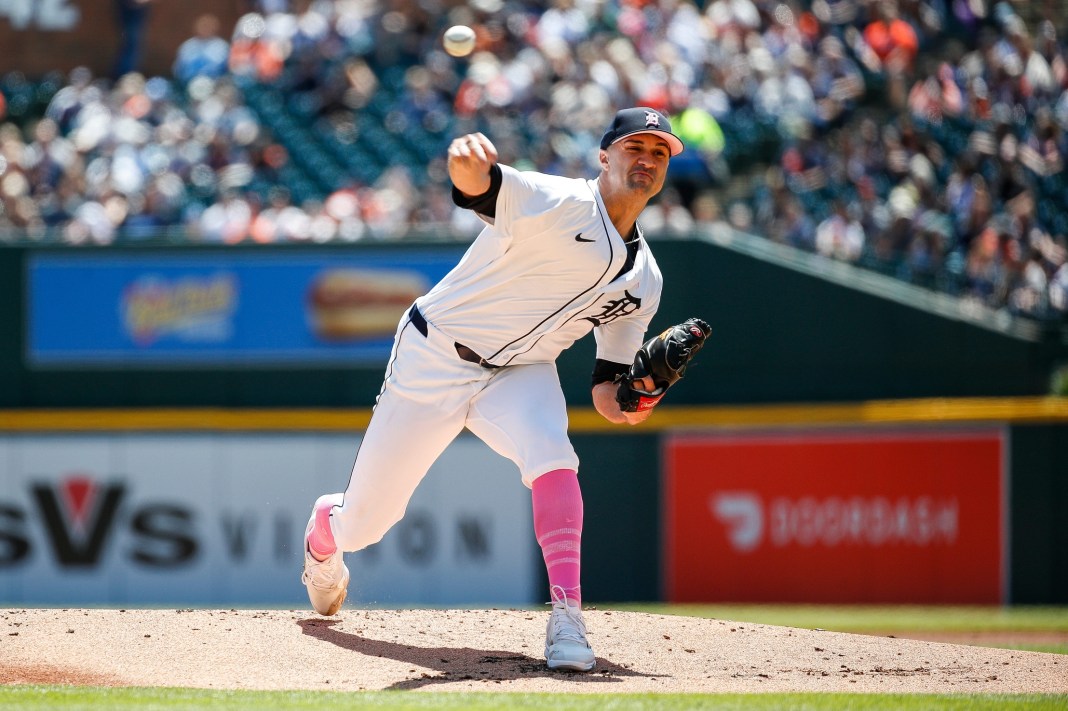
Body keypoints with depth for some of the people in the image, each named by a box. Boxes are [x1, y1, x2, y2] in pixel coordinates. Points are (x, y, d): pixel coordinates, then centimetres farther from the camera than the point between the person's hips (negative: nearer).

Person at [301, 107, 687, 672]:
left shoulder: (643, 281, 3)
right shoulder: (559, 203, -19)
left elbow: (609, 385, 7)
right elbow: (486, 190, -41)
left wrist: (628, 401, -19)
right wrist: (470, 168, -67)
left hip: (520, 372, 4)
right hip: (436, 362, -4)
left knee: (549, 453, -31)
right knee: (364, 522, 5)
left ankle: (566, 617, -36)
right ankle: (322, 535, 43)